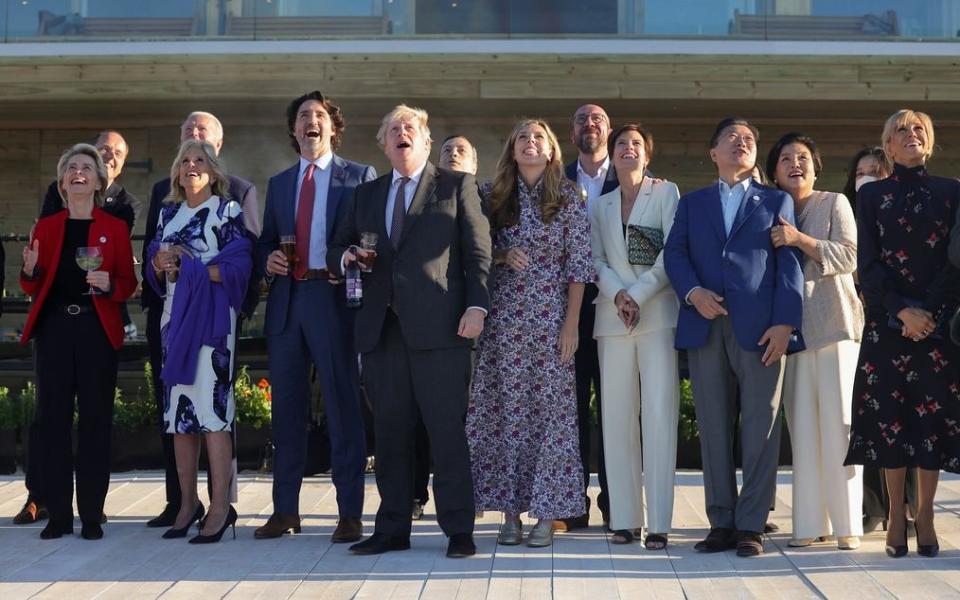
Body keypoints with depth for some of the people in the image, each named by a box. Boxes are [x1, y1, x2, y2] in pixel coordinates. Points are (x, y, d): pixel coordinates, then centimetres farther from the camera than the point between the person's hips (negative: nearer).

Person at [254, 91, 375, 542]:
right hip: (286, 301, 5)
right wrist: (268, 258, -2)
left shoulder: (359, 177, 4)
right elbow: (266, 242, 20)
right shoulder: (278, 184, 18)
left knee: (342, 406, -3)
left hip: (334, 298, -5)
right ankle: (285, 509, 17)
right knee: (286, 407, 8)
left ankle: (350, 513, 3)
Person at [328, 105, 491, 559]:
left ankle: (459, 530, 1)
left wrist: (476, 304, -9)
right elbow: (336, 250, 22)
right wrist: (345, 258, -2)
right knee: (389, 432, 6)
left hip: (438, 326, -4)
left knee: (448, 431, -4)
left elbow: (478, 250, 2)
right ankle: (392, 529, 14)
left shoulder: (457, 186, 9)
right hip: (381, 329, 4)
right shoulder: (365, 195, 21)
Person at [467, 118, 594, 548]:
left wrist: (571, 323, -7)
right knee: (504, 412, 2)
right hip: (503, 319, 2)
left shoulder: (568, 199, 2)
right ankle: (510, 511, 10)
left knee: (550, 411, -1)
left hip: (550, 319, -2)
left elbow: (578, 263, -1)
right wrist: (502, 257, -8)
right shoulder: (494, 197, 9)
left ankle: (545, 512, 6)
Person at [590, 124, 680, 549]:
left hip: (658, 312, -4)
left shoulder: (666, 193, 6)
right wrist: (617, 294, -10)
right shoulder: (600, 206, 17)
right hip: (612, 318, 4)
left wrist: (639, 295, -11)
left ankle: (658, 522, -10)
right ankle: (624, 518, 5)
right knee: (617, 415, 1)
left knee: (659, 414, -10)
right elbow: (596, 260, 9)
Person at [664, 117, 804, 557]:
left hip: (760, 327, -2)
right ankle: (721, 522, 8)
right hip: (705, 325, 2)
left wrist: (785, 322, -7)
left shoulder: (777, 201, 15)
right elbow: (674, 253, 8)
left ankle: (751, 525, 1)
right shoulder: (692, 203, 21)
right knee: (713, 427, 3)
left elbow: (789, 263, 5)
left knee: (760, 428, -3)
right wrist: (692, 291, -12)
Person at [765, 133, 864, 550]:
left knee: (839, 422, -5)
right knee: (801, 425, 0)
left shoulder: (835, 204, 6)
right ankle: (810, 522, 4)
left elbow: (848, 257, -6)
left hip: (834, 324, -3)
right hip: (790, 329, 3)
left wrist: (800, 240, -17)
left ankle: (847, 523, -2)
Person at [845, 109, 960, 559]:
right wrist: (901, 310, -13)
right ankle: (896, 516, 5)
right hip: (887, 321, 0)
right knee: (890, 414, -2)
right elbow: (867, 264, 0)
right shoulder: (871, 196, 8)